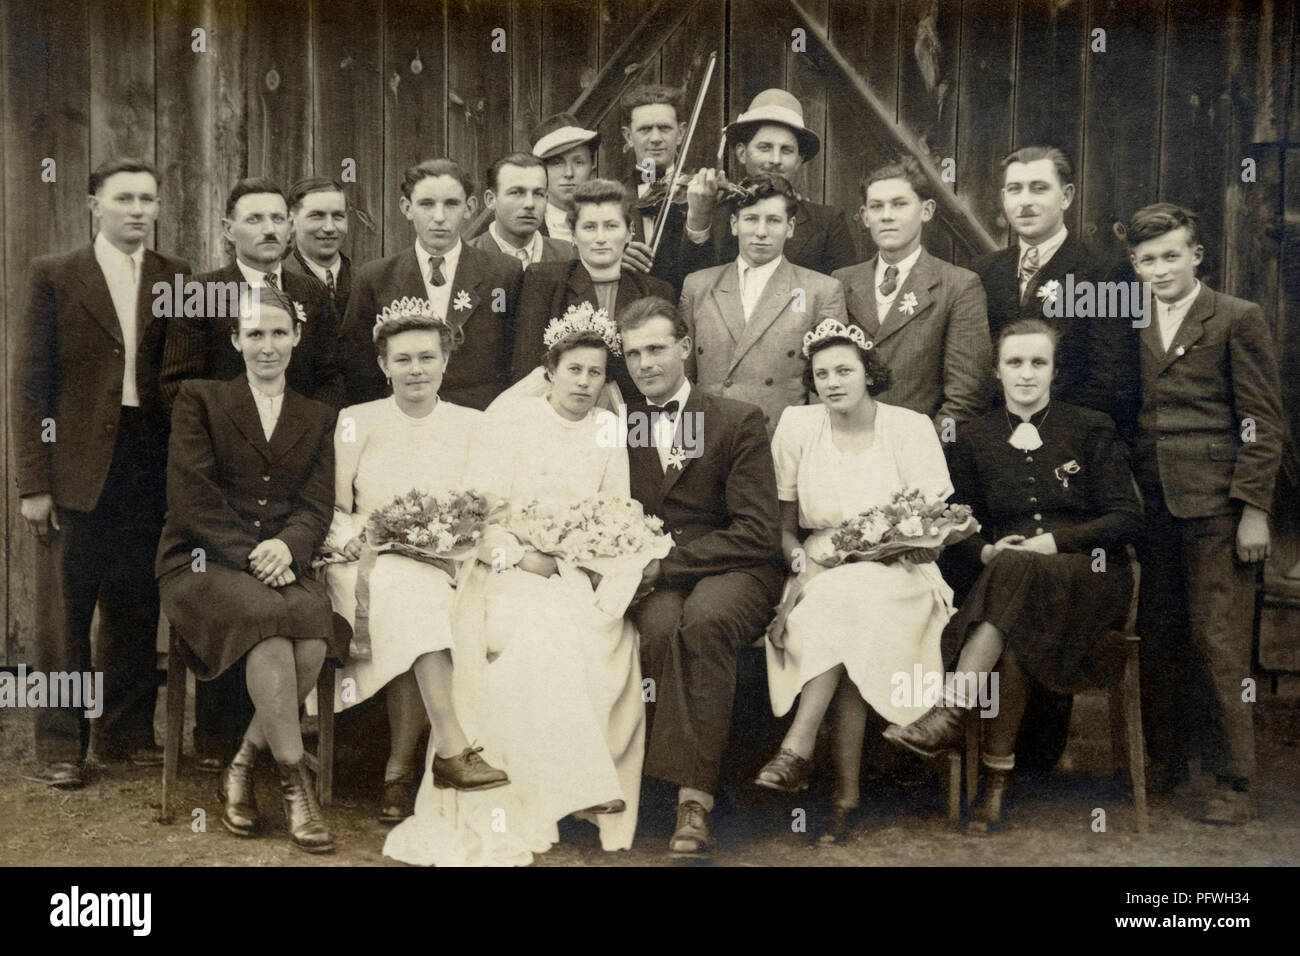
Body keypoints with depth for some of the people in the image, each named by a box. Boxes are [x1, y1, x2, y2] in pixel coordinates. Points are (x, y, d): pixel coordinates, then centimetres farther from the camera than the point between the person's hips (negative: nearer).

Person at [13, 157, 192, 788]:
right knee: (64, 612, 4)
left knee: (136, 610, 10)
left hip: (150, 465, 2)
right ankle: (60, 746, 15)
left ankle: (128, 733, 23)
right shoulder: (53, 277, 2)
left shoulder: (176, 279, 9)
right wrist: (33, 482, -8)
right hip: (78, 466, -2)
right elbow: (29, 383, -2)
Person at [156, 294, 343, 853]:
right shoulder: (199, 399, 11)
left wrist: (286, 546, -14)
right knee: (271, 620, -36)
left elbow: (318, 507, 9)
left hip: (284, 562, 3)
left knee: (315, 641, -32)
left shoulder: (319, 418, 20)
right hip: (204, 561, -2)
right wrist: (250, 555, -14)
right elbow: (191, 495, -1)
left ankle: (241, 767, -12)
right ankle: (294, 781, -24)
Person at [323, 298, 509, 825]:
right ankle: (450, 747, -37)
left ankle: (399, 772, -25)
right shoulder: (357, 421, 8)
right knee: (408, 585, -34)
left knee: (416, 596, -32)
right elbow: (334, 508, 3)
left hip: (445, 569, 1)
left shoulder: (471, 425, 11)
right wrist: (364, 549, -17)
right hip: (370, 566, -1)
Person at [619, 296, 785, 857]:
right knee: (661, 627, -34)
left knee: (703, 618, -36)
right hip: (657, 581, 2)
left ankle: (693, 796, -34)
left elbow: (758, 532, -6)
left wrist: (667, 561, -14)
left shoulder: (739, 421, 3)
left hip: (735, 571, -2)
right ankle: (695, 793, -29)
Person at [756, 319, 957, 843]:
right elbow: (784, 524, 8)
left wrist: (863, 554, -18)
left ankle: (797, 751, -34)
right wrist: (802, 563, -13)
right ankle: (846, 791, -28)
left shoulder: (911, 427, -2)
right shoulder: (797, 425, 3)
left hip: (895, 577, -1)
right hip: (822, 572, 2)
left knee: (849, 597, -35)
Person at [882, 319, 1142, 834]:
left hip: (1090, 575, -2)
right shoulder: (975, 439, 14)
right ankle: (996, 781, -36)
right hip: (1007, 578, 2)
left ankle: (949, 712, -43)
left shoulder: (1092, 430, 7)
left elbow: (1127, 519, 1)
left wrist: (1054, 541, -14)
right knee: (1015, 636, -36)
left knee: (1015, 572, -38)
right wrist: (987, 550, -8)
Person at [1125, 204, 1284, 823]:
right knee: (1157, 639, 10)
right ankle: (1167, 762, 24)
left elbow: (1264, 423, -4)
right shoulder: (1135, 329, 13)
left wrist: (1254, 509, -10)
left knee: (1217, 643, -4)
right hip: (1154, 509, 5)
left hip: (1215, 509, -5)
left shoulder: (1237, 320, -1)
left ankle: (1232, 783, 5)